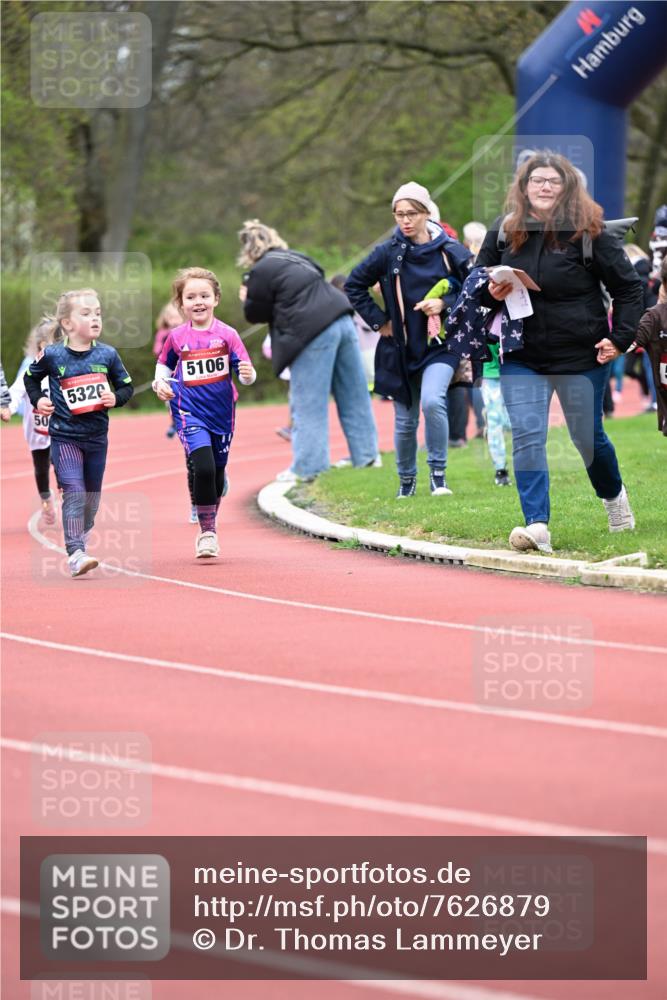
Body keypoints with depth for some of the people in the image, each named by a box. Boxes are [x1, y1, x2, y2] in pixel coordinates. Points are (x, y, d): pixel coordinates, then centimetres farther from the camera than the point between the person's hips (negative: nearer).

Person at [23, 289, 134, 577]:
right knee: (74, 493, -14)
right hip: (64, 436, -3)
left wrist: (116, 398, -10)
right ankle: (75, 554, -17)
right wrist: (37, 400, -3)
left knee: (92, 495, 14)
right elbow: (31, 377, 12)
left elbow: (126, 386, 9)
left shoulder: (107, 354, -2)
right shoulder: (52, 355, -7)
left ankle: (81, 537, 38)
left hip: (97, 436, 3)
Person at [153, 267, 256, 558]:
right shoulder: (177, 337, -2)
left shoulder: (227, 335, -5)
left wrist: (248, 375, -27)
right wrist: (161, 383, -3)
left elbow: (245, 373, -5)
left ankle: (209, 528, 35)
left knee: (217, 474, 13)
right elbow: (164, 364, 16)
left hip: (221, 413, 2)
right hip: (190, 413, -2)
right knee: (203, 468, -19)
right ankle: (207, 532, -5)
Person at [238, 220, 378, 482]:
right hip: (342, 321, 8)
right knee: (353, 396, 12)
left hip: (313, 333, -8)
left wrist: (247, 299, 24)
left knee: (308, 405, -2)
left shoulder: (261, 271, -2)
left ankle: (307, 467, 0)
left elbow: (257, 313, 3)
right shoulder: (296, 258, 21)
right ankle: (366, 454, 17)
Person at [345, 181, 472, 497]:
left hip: (441, 344, -2)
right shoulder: (388, 253, -2)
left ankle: (438, 473, -10)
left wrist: (445, 304, -13)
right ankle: (406, 480, 29)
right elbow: (353, 286, 8)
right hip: (401, 349, 2)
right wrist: (378, 320, 2)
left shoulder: (452, 252, -5)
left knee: (432, 401, -25)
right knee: (405, 421, 7)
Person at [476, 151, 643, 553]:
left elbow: (628, 286, -2)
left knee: (588, 437, 10)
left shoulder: (588, 232, -8)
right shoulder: (503, 233, 1)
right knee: (527, 438, -11)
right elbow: (478, 284, 14)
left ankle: (614, 495, 40)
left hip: (582, 356, -2)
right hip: (522, 359, 2)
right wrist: (492, 293, -10)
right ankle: (537, 526, -13)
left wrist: (621, 338, -10)